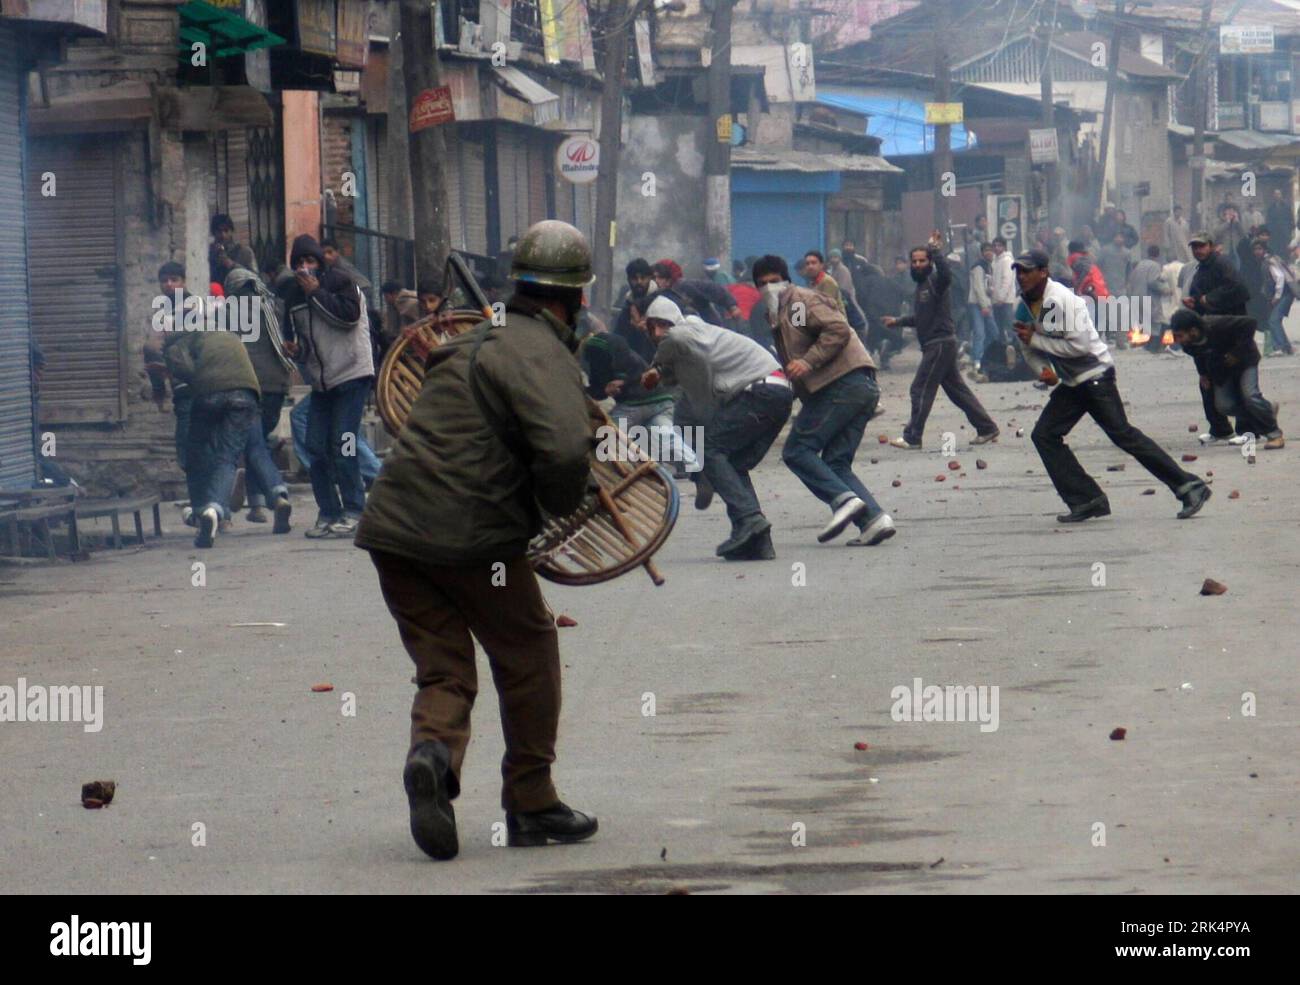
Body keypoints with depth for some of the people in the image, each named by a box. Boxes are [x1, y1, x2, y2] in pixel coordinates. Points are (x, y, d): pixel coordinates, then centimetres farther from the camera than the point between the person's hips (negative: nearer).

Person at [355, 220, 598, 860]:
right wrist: (563, 505, -3)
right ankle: (531, 805, 18)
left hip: (393, 527, 7)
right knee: (528, 657, 12)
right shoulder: (544, 356, -8)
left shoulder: (477, 341, 19)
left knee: (445, 667, 11)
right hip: (474, 537, -7)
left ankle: (433, 752, -20)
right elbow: (564, 451, -24)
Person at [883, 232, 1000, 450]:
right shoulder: (922, 284, 19)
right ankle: (986, 428, 16)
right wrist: (898, 321, 31)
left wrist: (936, 250, -36)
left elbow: (945, 275, -37)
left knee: (921, 390, -6)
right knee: (957, 389, 12)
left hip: (940, 344, -10)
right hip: (934, 345, 10)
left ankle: (912, 438, -1)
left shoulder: (934, 281, -11)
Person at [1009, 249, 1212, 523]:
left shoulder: (1064, 300, -19)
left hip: (1095, 374, -9)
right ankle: (1086, 501, 2)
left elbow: (1079, 345, -25)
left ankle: (1187, 486, -11)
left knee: (1122, 434, -14)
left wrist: (1036, 339, -21)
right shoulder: (1023, 309, 5)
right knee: (1044, 435, 0)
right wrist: (1043, 370, -4)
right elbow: (1029, 349, 17)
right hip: (1070, 384, 9)